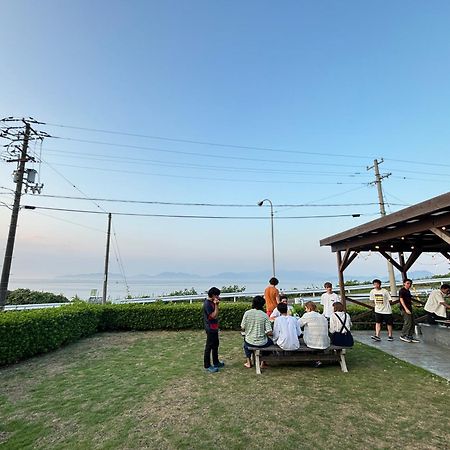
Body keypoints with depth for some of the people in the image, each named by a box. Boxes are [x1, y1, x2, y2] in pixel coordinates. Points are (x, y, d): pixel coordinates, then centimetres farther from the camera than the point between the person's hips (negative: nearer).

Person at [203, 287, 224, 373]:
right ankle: (207, 366, 13)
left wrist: (216, 304, 5)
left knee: (215, 345, 20)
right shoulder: (207, 303, -23)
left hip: (214, 328, 10)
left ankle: (216, 362, 33)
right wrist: (216, 305, -24)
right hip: (210, 329, -10)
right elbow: (214, 316, -24)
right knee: (209, 347, 1)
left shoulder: (211, 302, 7)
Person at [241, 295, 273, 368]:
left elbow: (243, 329, -4)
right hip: (262, 343, -1)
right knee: (270, 342, 32)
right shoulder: (265, 315, -13)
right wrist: (265, 333, 7)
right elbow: (269, 333, -15)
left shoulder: (247, 313, -11)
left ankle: (248, 362, 34)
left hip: (249, 343, 1)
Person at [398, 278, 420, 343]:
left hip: (409, 309, 9)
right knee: (408, 323, -11)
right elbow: (401, 300, -15)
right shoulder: (402, 290, -9)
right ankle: (402, 336, 0)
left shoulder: (408, 291, 17)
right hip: (404, 309, -9)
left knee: (413, 323, 10)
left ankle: (410, 337, 17)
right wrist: (406, 309, -21)